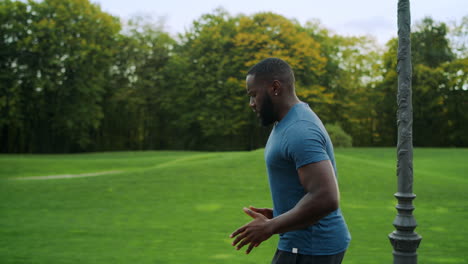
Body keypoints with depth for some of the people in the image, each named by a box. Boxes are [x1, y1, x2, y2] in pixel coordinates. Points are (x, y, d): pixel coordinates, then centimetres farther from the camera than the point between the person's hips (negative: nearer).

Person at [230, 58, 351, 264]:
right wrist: (277, 215, 11)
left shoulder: (300, 132, -22)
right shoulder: (293, 124, 12)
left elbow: (325, 198, -31)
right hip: (313, 243, 10)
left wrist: (270, 228, -22)